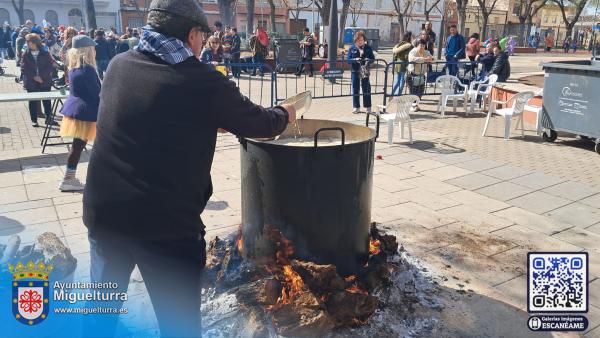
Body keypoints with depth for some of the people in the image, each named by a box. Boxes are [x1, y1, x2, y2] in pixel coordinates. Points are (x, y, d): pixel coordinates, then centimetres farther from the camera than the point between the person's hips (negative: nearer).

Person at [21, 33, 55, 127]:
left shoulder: (45, 54, 0)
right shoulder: (26, 55, 2)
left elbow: (50, 67, -5)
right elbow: (24, 69, -3)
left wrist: (41, 76, -15)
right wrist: (34, 77, -14)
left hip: (45, 81, -1)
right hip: (31, 82, 1)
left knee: (47, 100, 3)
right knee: (33, 101, 6)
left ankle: (48, 118, 16)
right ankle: (34, 120, 15)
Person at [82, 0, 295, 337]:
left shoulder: (118, 66, 4)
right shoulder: (203, 81, -11)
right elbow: (259, 123, 2)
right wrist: (284, 114, 23)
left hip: (102, 211, 6)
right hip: (166, 221, -5)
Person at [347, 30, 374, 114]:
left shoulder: (368, 48, 4)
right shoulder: (352, 48, 2)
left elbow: (372, 58, 4)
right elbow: (349, 59, -1)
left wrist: (368, 60, -17)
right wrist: (355, 60, -20)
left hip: (365, 71, 0)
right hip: (355, 71, 0)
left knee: (366, 88, 3)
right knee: (355, 89, 4)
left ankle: (368, 107, 11)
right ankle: (356, 107, 13)